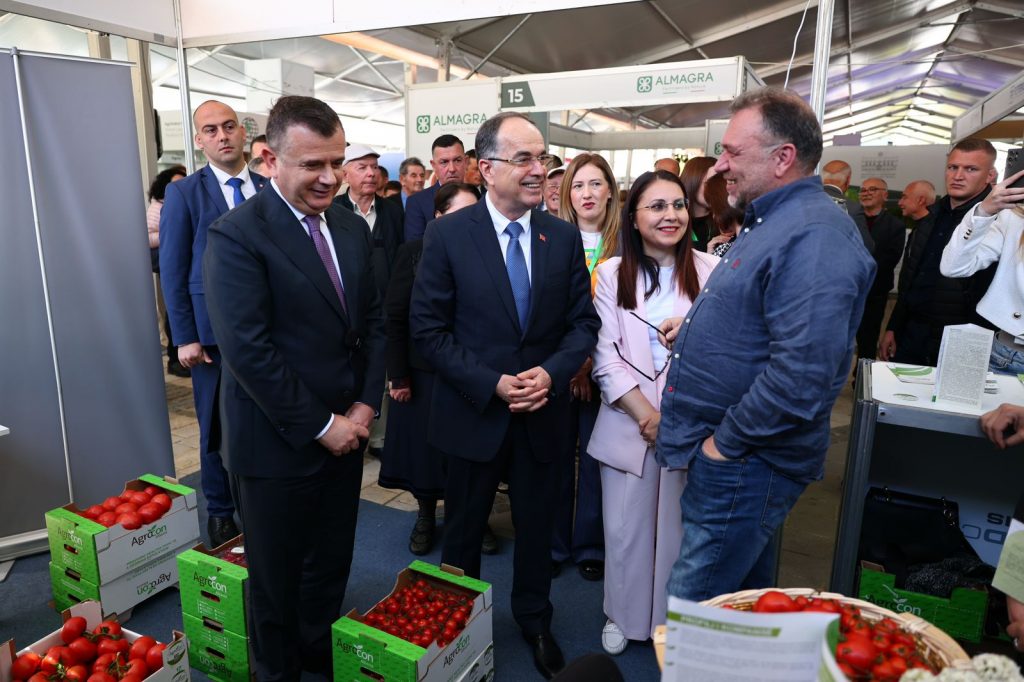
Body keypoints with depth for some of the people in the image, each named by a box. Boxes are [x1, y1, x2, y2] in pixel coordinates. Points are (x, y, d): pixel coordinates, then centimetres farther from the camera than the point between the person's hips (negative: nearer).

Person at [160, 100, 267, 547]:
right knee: (217, 426, 9)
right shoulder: (184, 194, -1)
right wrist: (185, 337, -7)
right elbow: (173, 271, -2)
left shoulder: (270, 188, 6)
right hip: (215, 330, -2)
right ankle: (220, 511, 27)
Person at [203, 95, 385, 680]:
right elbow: (248, 350, -21)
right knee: (277, 578, 15)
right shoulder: (237, 236, -16)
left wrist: (365, 404, -3)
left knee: (331, 565, 22)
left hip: (346, 431, 6)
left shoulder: (353, 228, 5)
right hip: (279, 444, -6)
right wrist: (320, 426, -16)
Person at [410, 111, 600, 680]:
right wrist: (491, 383, -19)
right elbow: (428, 329, -11)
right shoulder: (447, 235, -11)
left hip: (543, 413, 3)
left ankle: (534, 621, 44)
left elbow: (583, 320, 1)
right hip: (474, 412, -2)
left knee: (537, 527, 20)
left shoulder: (564, 237, -2)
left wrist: (552, 372, -16)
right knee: (463, 531, 18)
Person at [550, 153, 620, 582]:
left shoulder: (624, 245, -1)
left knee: (596, 457, 9)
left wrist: (595, 360, -12)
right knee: (557, 454, 9)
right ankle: (554, 544, 26)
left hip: (604, 369, 0)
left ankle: (591, 546, 26)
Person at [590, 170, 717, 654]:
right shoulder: (611, 274, 1)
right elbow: (605, 356, -4)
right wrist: (647, 415, -12)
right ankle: (623, 616, 35)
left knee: (679, 528, 12)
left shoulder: (710, 270, -2)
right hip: (628, 423, 1)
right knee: (625, 529, 11)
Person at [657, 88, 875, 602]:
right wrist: (696, 327, 10)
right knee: (745, 599, 26)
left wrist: (727, 441, -20)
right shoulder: (771, 222, 14)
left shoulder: (813, 236, -22)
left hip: (744, 465, -10)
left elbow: (802, 374, -30)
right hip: (727, 456, 10)